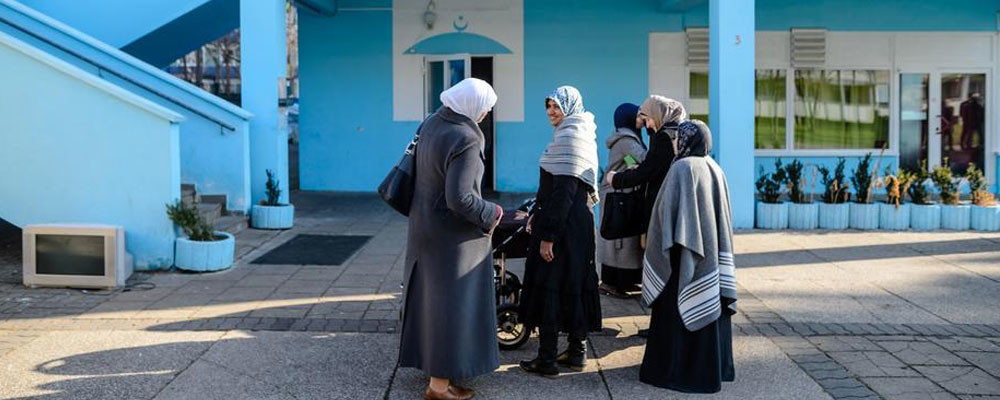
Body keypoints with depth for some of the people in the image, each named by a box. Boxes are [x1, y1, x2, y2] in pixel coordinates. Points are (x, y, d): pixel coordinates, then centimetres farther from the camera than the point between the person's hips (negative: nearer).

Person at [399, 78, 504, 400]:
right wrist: (491, 213, -14)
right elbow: (460, 198, -30)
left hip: (426, 225, 9)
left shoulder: (432, 123, 1)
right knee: (451, 303, 2)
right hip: (453, 236, -9)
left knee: (431, 295, 20)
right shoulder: (465, 142, -25)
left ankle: (432, 361, 37)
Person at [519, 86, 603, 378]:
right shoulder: (579, 133, 15)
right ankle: (578, 351, 23)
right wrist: (539, 215, 19)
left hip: (563, 224, -10)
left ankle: (547, 359, 3)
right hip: (578, 222, 10)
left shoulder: (568, 137, -16)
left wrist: (548, 235, -22)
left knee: (549, 287, -3)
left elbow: (564, 189, -22)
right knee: (575, 285, 14)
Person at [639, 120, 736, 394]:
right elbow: (724, 219, 13)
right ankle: (714, 367, 22)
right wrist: (716, 247, 18)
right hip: (710, 254, 8)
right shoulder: (714, 169, 9)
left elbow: (669, 211, -17)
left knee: (681, 309, 0)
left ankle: (678, 370, 7)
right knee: (708, 306, 14)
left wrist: (663, 248, -9)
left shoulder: (683, 168, -15)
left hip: (685, 255, -8)